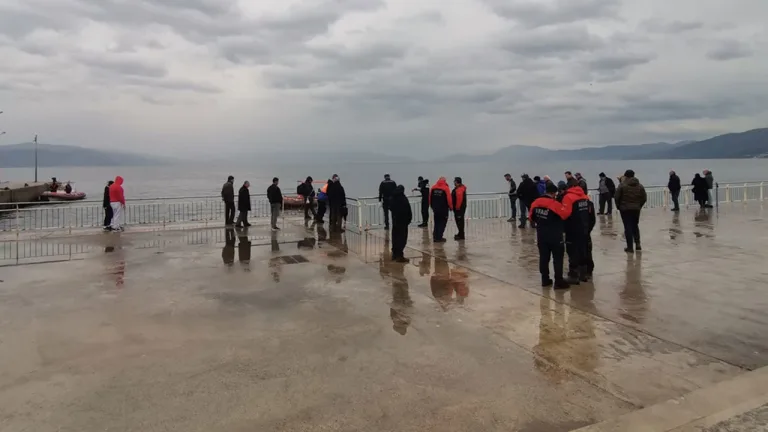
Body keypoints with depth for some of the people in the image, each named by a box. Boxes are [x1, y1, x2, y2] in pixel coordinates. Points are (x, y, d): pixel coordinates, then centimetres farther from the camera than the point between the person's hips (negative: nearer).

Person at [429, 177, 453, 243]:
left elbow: (430, 198, 7)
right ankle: (439, 238, -1)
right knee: (442, 223, 3)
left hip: (435, 208, 5)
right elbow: (449, 199, -12)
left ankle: (435, 237, 16)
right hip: (443, 209, -5)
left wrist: (432, 206, 20)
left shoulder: (433, 188, 3)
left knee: (436, 223, 16)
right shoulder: (445, 188, -10)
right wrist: (451, 207, 2)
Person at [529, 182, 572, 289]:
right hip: (554, 236, -6)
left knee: (543, 257, 12)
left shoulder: (536, 203, 1)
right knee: (558, 258, 2)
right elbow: (566, 213, -24)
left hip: (541, 235, 6)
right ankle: (559, 281, 2)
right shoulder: (555, 204, -19)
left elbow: (531, 217, 12)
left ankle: (545, 279, 19)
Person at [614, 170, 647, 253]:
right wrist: (639, 206, 13)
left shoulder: (622, 185, -9)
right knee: (635, 226, 20)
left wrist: (619, 206, 4)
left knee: (628, 227, -1)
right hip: (636, 209, 4)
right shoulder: (640, 186, 6)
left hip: (625, 209, -4)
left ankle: (630, 247, -1)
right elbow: (644, 198, 4)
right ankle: (637, 244, 15)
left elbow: (617, 197, -10)